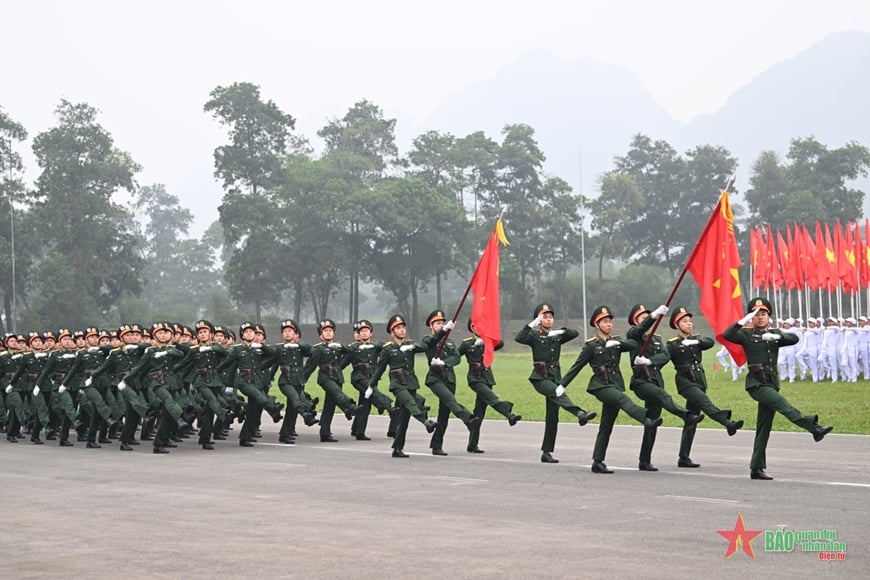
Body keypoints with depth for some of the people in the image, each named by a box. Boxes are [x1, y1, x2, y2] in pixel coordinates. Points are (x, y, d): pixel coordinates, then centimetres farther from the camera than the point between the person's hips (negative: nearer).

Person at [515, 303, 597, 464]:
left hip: (555, 376, 5)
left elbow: (575, 333, -1)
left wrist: (560, 331, -14)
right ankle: (580, 414, -55)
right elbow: (518, 338, -17)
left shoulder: (557, 336, 14)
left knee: (552, 416, 2)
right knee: (558, 393, -34)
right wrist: (532, 324, -25)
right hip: (540, 377, -5)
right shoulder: (534, 336, 3)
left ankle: (547, 452, 6)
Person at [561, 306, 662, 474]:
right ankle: (647, 421, -57)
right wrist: (562, 384, 2)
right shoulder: (591, 345, 1)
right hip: (600, 385, -5)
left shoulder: (616, 342, 13)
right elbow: (576, 366, 3)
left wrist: (618, 343, -17)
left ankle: (598, 462, 9)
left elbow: (635, 345, -4)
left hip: (615, 384, 5)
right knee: (623, 399, -33)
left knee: (606, 426, 5)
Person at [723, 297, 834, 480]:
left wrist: (776, 336, -19)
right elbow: (727, 335, -14)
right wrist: (743, 321, -23)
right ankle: (814, 427, -47)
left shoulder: (775, 333, 16)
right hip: (756, 383, -5)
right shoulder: (746, 334, 4)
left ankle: (757, 468, 8)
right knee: (781, 403, -29)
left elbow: (794, 338, -2)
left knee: (764, 427, 5)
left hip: (771, 382, 5)